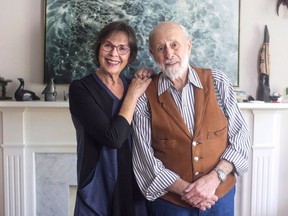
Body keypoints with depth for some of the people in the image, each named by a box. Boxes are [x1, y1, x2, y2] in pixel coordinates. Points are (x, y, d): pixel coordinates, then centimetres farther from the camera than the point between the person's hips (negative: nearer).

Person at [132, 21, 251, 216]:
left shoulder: (217, 82, -4)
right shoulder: (145, 96, -8)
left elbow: (240, 136, -3)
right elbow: (144, 157, -8)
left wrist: (214, 177, -14)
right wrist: (185, 189, -14)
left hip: (220, 195, 2)